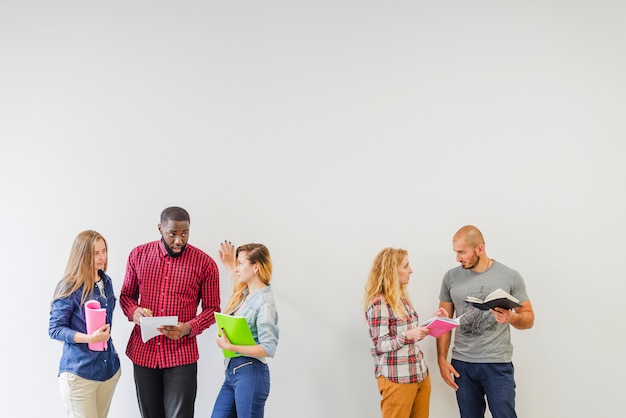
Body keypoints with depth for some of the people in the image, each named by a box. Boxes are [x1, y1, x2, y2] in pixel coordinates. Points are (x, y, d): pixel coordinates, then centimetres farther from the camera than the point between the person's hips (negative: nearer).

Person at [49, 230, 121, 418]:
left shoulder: (106, 282, 7)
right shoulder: (69, 287, -13)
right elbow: (54, 329, -14)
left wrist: (107, 340, 9)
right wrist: (89, 338, -25)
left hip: (109, 368, 6)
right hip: (79, 371, -6)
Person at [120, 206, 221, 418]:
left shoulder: (205, 263, -6)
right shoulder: (139, 255, 2)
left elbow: (212, 309, -1)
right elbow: (126, 294, 11)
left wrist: (189, 328, -19)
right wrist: (134, 312, -11)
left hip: (181, 355, -3)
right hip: (143, 352, 3)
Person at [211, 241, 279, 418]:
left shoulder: (264, 302, -14)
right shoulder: (244, 295, 10)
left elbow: (268, 349, -19)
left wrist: (230, 347, -20)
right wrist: (230, 265, 33)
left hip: (251, 374, -8)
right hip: (232, 371, 8)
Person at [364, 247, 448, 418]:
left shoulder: (402, 297, 11)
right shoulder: (378, 303, -15)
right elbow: (380, 345, -17)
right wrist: (409, 335, -29)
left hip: (420, 374, 8)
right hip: (396, 379, -8)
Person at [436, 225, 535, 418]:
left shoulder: (511, 277, -5)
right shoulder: (451, 277, 2)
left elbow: (528, 318, 2)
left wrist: (511, 317, -21)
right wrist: (442, 359, 1)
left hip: (498, 364, -2)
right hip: (462, 364, 2)